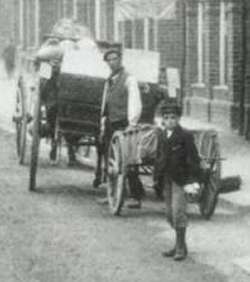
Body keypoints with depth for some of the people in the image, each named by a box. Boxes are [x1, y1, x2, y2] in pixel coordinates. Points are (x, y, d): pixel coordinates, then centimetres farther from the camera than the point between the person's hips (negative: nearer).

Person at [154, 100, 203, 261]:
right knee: (171, 213, 10)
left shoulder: (185, 136, -10)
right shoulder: (162, 135, 9)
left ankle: (181, 247, -1)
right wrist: (157, 177, 18)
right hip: (167, 180, 7)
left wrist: (196, 180, -16)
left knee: (178, 212, -10)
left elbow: (193, 158, -11)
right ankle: (179, 245, 21)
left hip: (181, 179, -7)